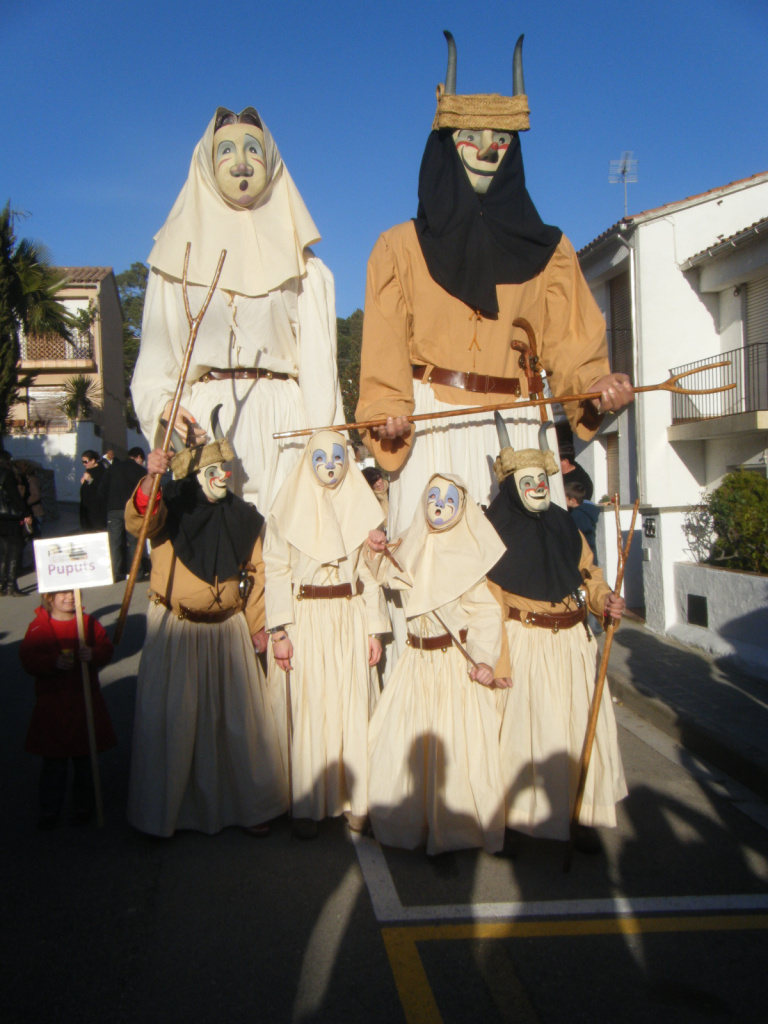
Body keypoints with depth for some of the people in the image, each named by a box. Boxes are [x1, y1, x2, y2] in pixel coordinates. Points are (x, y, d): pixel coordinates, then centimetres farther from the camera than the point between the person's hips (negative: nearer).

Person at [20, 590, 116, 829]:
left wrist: (93, 654, -23)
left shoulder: (89, 623, 3)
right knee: (53, 760, 6)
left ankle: (83, 806, 26)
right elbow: (28, 658, -12)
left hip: (86, 701, 2)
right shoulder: (38, 627, -4)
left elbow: (107, 649, -2)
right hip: (52, 704, -2)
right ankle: (49, 809, 20)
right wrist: (54, 662, -27)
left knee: (85, 759, 11)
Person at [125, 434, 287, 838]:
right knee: (171, 719, 2)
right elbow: (138, 521, -30)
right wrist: (149, 479, -47)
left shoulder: (241, 516, 4)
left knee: (239, 718, 9)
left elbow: (255, 571, 10)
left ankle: (248, 804, 25)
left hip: (228, 631, 4)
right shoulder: (170, 507, -8)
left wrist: (258, 624, 9)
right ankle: (162, 809, 20)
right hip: (175, 633, -3)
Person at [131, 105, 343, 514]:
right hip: (202, 423, 0)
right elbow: (154, 356, 9)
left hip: (279, 422, 0)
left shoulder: (300, 263, 16)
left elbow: (316, 354, 5)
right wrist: (162, 404, -13)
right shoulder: (180, 253, 16)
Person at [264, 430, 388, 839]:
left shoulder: (360, 505, 9)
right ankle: (308, 806, 10)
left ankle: (355, 800, 14)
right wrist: (279, 631, -11)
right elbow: (276, 571, -4)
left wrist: (374, 629, 5)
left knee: (352, 705, 3)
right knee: (307, 709, -1)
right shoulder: (289, 508, 0)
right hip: (304, 619, -2)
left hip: (351, 617, 3)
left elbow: (370, 571, 9)